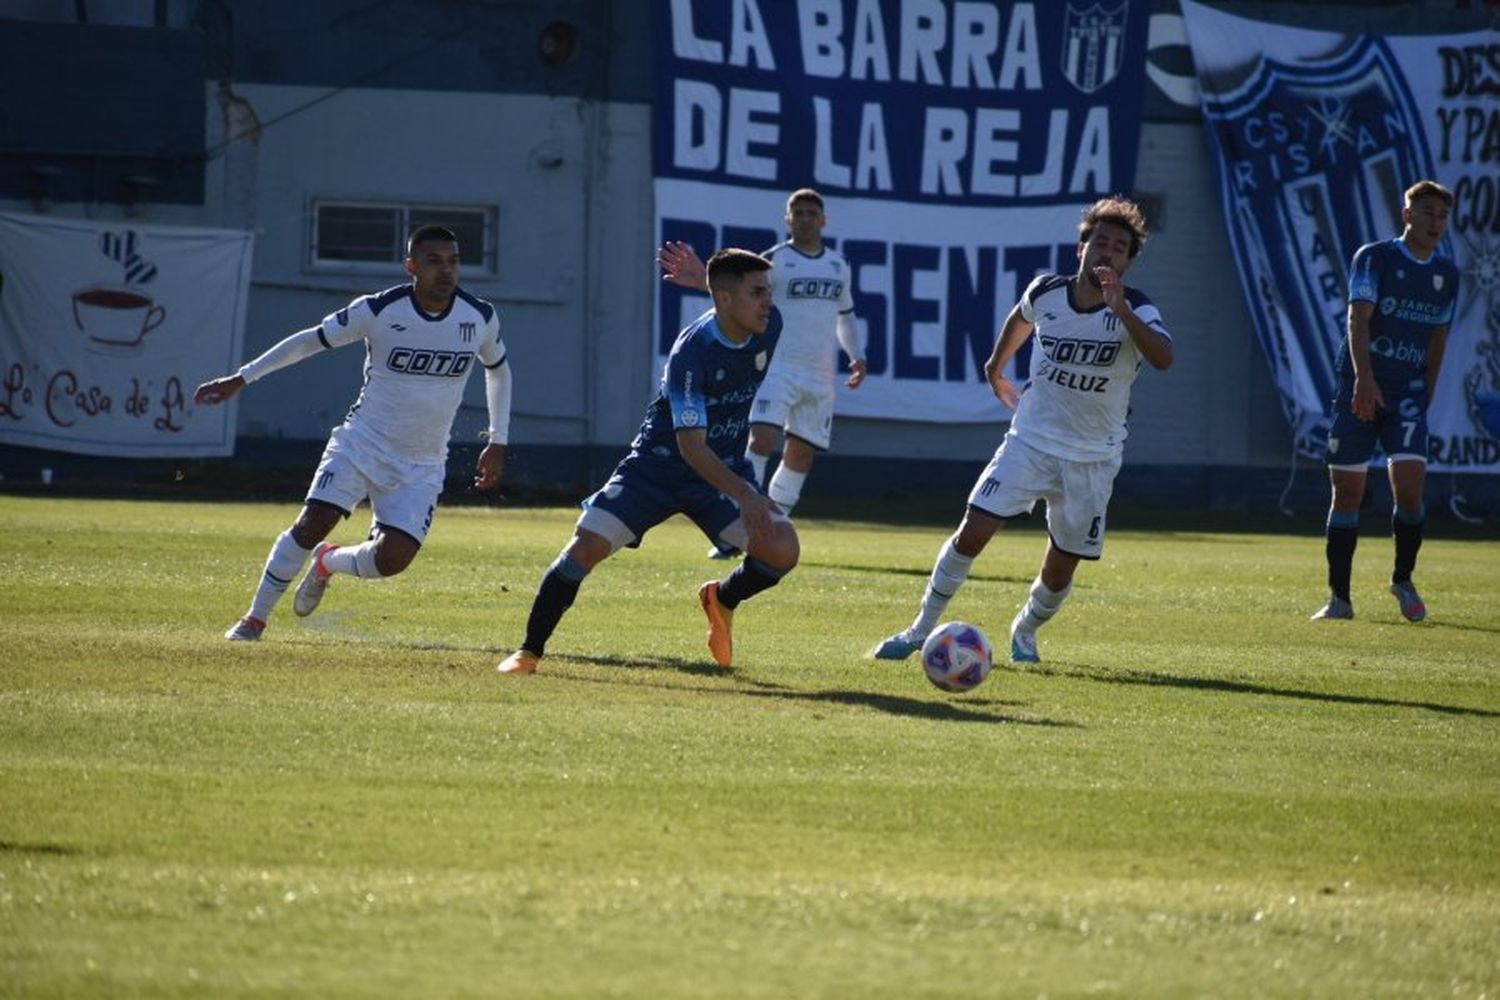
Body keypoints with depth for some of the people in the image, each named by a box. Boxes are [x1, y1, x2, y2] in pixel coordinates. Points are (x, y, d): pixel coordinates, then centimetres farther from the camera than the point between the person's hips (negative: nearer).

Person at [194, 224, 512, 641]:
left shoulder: (480, 319, -4)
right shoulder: (379, 310, -12)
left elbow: (498, 370, 17)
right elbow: (310, 341, -2)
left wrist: (497, 443, 13)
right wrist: (241, 379, -3)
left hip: (422, 466, 2)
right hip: (362, 442, -2)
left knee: (393, 558, -16)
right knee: (312, 524, -18)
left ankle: (327, 563, 19)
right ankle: (256, 617, 0)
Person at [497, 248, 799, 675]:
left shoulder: (769, 327, -11)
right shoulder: (690, 352, -29)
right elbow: (691, 446, -32)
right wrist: (744, 494, -42)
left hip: (727, 471, 4)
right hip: (657, 466, -4)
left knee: (782, 550, -17)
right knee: (586, 547, -16)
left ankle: (722, 599, 15)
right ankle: (529, 651, 1)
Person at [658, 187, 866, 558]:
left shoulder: (838, 264, 13)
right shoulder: (775, 260, -4)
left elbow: (845, 314, 26)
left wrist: (856, 355, 13)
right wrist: (705, 280, -40)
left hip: (820, 375, 6)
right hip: (778, 366, -6)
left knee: (802, 454, 8)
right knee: (762, 438, -21)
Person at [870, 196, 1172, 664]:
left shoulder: (1135, 310, -14)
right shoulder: (1046, 292, -5)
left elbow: (1163, 358, -36)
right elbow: (1020, 317, 22)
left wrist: (1119, 308, -44)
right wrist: (996, 366, 29)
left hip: (1093, 459, -1)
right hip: (1030, 440, 1)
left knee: (1060, 570, 4)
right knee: (971, 533, -12)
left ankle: (1025, 631, 35)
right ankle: (922, 629, 3)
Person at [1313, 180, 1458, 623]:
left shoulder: (1446, 274, 12)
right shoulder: (1374, 258, -4)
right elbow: (1359, 319, -15)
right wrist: (1364, 379, -27)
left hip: (1408, 395, 3)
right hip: (1359, 388, -3)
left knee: (1409, 485, -14)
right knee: (1347, 491, -1)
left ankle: (1403, 580, 8)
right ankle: (1339, 598, 7)